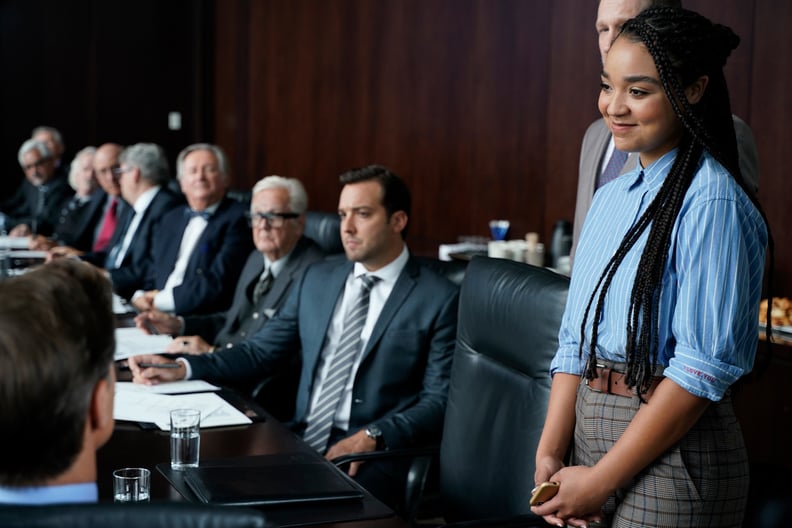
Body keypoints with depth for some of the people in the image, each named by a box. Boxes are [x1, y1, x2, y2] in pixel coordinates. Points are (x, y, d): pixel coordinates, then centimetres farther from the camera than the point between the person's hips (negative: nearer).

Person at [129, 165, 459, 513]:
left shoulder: (439, 299, -2)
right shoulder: (317, 278, 14)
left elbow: (439, 402, -5)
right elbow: (260, 352, 15)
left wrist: (371, 438, -20)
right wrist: (182, 369, 1)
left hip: (375, 457, -5)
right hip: (302, 441, 5)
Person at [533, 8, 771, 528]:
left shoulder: (712, 204, -16)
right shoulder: (611, 198, 8)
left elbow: (703, 370, -20)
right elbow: (575, 341, 9)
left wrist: (600, 482, -16)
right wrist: (551, 455, -2)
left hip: (669, 453, -7)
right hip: (595, 428, 7)